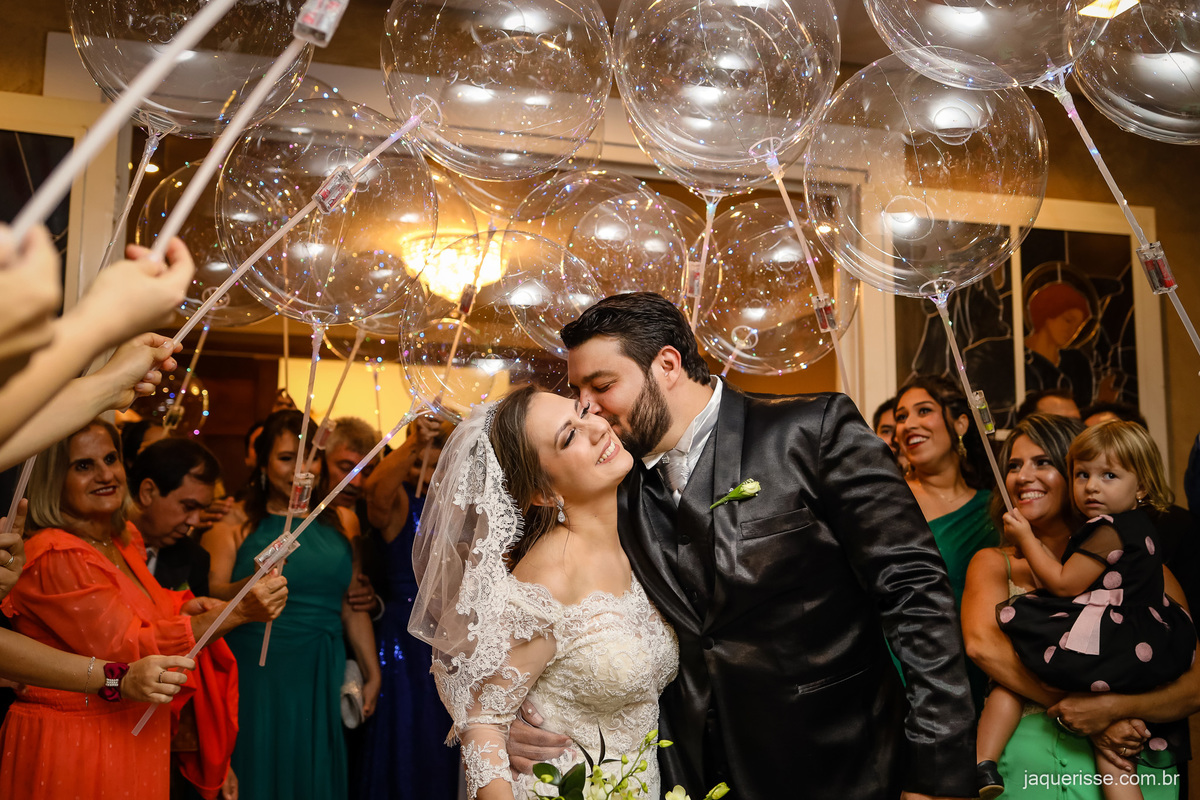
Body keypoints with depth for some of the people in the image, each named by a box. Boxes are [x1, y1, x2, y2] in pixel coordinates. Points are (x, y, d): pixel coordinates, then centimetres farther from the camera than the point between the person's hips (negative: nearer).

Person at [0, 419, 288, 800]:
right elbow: (127, 648, -23)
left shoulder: (125, 538, 7)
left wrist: (185, 608, -1)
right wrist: (238, 612, -27)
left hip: (135, 737, 8)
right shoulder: (53, 558, -21)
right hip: (73, 748, -8)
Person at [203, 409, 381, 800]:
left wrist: (372, 674, 12)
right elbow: (209, 595, -10)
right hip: (254, 676, -3)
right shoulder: (235, 521, 0)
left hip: (321, 679, 3)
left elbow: (353, 607, 11)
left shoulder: (342, 522, 8)